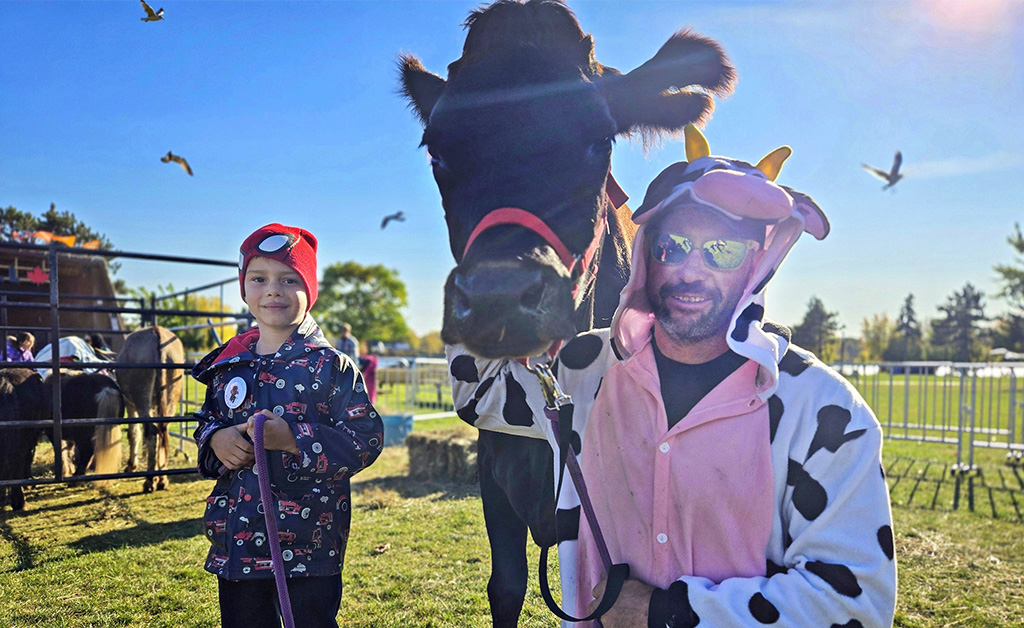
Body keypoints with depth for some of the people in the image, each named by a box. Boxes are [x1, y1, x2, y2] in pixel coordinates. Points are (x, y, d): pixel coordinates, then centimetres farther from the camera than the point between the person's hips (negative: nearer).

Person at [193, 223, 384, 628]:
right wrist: (215, 439, -4)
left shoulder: (329, 366, -10)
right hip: (237, 542, 5)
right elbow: (207, 419, 20)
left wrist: (293, 438, -23)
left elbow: (366, 438, -13)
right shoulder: (229, 363, 7)